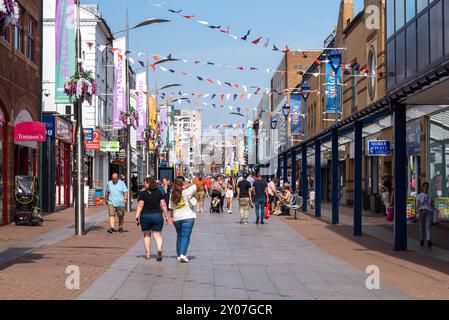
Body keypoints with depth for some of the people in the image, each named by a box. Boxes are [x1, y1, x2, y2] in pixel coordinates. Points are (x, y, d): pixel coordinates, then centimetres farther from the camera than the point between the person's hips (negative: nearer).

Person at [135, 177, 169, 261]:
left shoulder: (142, 193, -6)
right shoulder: (159, 192, 3)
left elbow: (140, 205, -12)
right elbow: (163, 204, 1)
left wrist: (137, 216, -10)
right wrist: (166, 215, 7)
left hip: (145, 216, -2)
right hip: (157, 215, 2)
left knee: (146, 235, 14)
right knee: (157, 235, 4)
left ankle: (147, 254, 15)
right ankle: (159, 250, -21)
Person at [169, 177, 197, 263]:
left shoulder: (172, 195, 6)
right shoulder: (186, 193, -11)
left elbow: (171, 208, 10)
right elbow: (194, 185, -9)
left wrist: (172, 217, 20)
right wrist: (186, 186, -3)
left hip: (176, 218, 5)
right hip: (188, 217, -5)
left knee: (179, 236, 18)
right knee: (185, 236, -6)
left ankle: (179, 254, 19)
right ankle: (183, 253, -20)